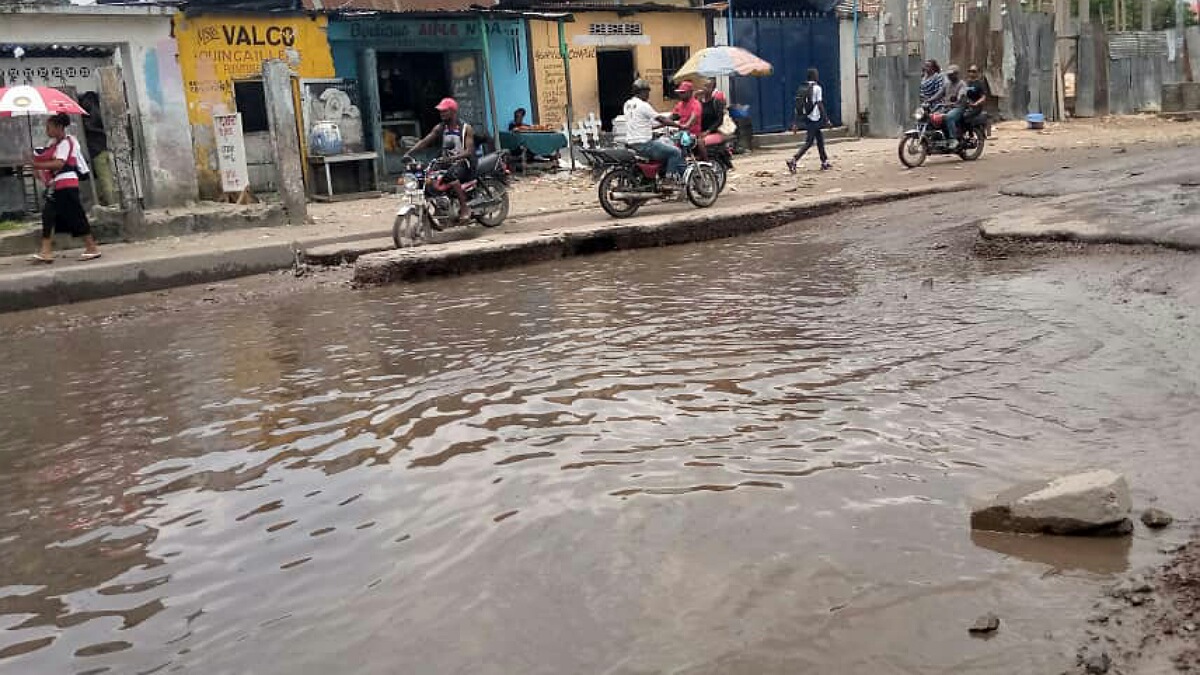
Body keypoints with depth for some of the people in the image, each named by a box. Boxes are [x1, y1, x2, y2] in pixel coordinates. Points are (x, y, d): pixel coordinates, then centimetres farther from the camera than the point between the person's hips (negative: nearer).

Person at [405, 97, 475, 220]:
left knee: (451, 174, -38)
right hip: (446, 163, 6)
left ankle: (464, 207, -31)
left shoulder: (466, 128, -5)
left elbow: (469, 151, -14)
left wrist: (453, 157, -32)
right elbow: (424, 141, 1)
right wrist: (409, 152, -15)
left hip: (463, 163, -6)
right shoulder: (439, 128, 9)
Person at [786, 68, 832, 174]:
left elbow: (798, 107, 8)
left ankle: (825, 162, 21)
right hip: (815, 119, -8)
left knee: (820, 140, 17)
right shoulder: (817, 88, -9)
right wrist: (826, 120, -10)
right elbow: (820, 105, -13)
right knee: (808, 142, -7)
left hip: (807, 119, 8)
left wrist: (795, 123, 9)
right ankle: (793, 161, -19)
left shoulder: (802, 89, 10)